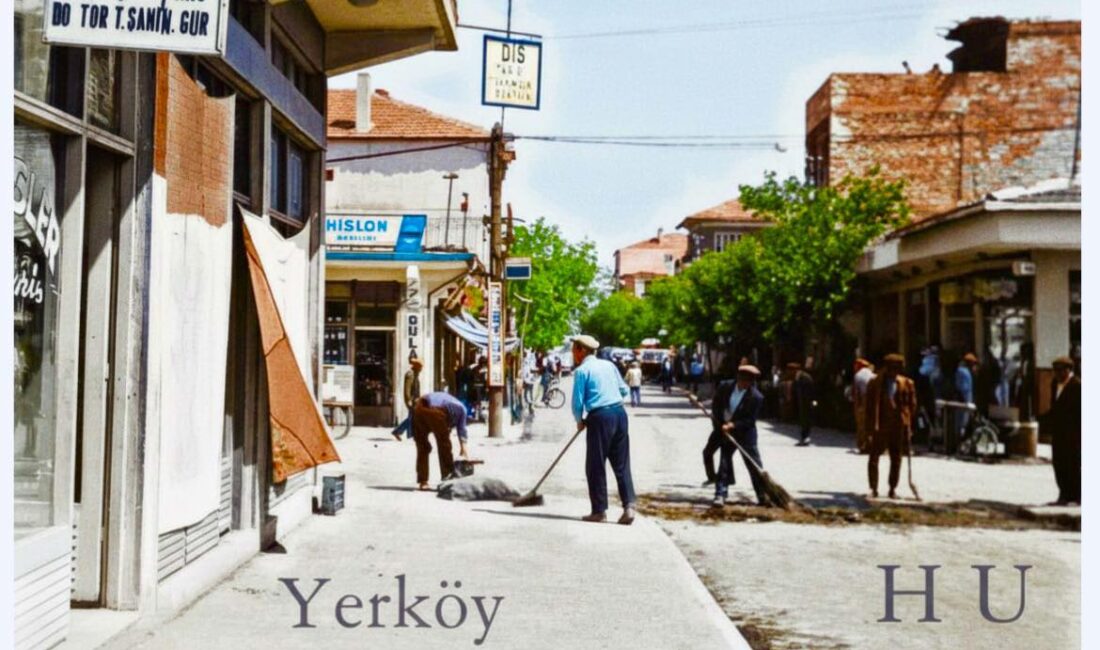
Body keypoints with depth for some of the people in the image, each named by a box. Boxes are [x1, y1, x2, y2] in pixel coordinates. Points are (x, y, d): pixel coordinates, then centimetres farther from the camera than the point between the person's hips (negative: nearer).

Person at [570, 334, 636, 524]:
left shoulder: (582, 370, -3)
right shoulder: (609, 365, 14)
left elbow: (577, 401, -5)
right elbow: (624, 390, 19)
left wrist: (579, 421, 12)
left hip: (599, 417, -6)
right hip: (619, 413, 6)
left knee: (595, 466, 4)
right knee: (622, 464, 8)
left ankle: (599, 511, 7)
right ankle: (629, 506, -2)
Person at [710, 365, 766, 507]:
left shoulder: (756, 397, -16)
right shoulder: (724, 387, -6)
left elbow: (750, 421, -16)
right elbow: (716, 406, 4)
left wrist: (733, 425, -25)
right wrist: (721, 425, -5)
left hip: (745, 433, -2)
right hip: (725, 431, 2)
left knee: (754, 465, 1)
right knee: (724, 464, 1)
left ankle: (763, 496, 11)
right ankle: (720, 495, 4)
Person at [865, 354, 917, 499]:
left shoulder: (907, 384, 5)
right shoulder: (874, 383, 1)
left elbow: (912, 405, 6)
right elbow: (870, 405, 1)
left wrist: (908, 425, -2)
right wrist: (871, 426, -7)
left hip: (899, 426, 1)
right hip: (880, 426, -1)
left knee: (896, 459, 7)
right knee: (874, 457, -1)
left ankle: (893, 489, 16)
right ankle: (873, 488, 6)